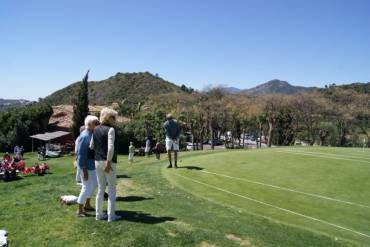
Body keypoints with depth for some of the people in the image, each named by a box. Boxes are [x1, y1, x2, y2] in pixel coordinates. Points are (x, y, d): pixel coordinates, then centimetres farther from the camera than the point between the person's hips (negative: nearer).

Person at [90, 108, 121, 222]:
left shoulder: (96, 130, 8)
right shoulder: (110, 129, -13)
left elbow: (91, 146, 13)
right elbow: (111, 147, -22)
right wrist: (108, 162, -18)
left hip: (97, 161, 7)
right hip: (108, 162, -6)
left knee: (100, 189, 15)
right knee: (112, 189, 6)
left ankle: (99, 214, 21)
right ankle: (111, 215, 10)